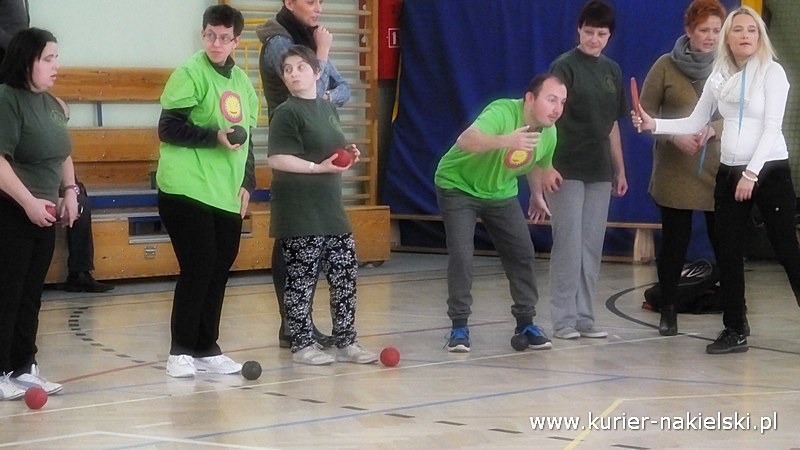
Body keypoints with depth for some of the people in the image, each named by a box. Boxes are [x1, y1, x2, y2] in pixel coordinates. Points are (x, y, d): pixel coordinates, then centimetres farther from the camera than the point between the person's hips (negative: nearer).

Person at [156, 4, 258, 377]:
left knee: (219, 270, 8)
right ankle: (180, 352, 2)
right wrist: (213, 136, -19)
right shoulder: (189, 74, -7)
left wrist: (247, 182, 11)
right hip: (187, 191, -7)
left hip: (227, 196, 7)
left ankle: (206, 349, 19)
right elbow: (168, 129, -12)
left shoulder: (242, 82, 14)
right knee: (198, 269, -8)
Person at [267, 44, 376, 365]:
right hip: (299, 215, -7)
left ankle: (345, 342, 16)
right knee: (302, 279, -2)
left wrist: (347, 157, 7)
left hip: (330, 207, 7)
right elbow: (276, 159, -17)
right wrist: (320, 166, -21)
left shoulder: (328, 109, 15)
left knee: (345, 275, 7)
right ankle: (302, 345, 7)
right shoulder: (287, 113, -8)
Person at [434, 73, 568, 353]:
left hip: (501, 193, 6)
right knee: (461, 255, -15)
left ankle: (525, 324, 15)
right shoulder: (502, 113, -35)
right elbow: (465, 141, -53)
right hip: (458, 185, -6)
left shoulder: (549, 134, -11)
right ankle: (459, 327, -3)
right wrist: (505, 141, -65)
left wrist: (537, 196, 21)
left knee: (522, 253, 2)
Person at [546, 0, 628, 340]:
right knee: (568, 245, -6)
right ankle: (563, 319, 0)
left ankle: (584, 317, 14)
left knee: (592, 247, 7)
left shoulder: (612, 70, 11)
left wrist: (620, 169, 18)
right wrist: (547, 166, -23)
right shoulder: (565, 66, -7)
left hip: (599, 172, 6)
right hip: (567, 171, -6)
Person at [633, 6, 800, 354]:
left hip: (769, 170, -6)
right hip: (730, 171, 6)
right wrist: (653, 125, -3)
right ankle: (735, 331, 12)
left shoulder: (772, 72, -7)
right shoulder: (719, 77, 8)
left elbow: (771, 127, -13)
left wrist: (752, 174, -18)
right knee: (728, 253, 5)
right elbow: (695, 123, 12)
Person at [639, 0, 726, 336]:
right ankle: (668, 311, 19)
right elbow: (644, 115, 2)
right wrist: (674, 136, -14)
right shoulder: (666, 66, 0)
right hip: (674, 174, 0)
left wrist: (714, 129, -19)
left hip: (719, 173, 1)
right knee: (675, 242, 6)